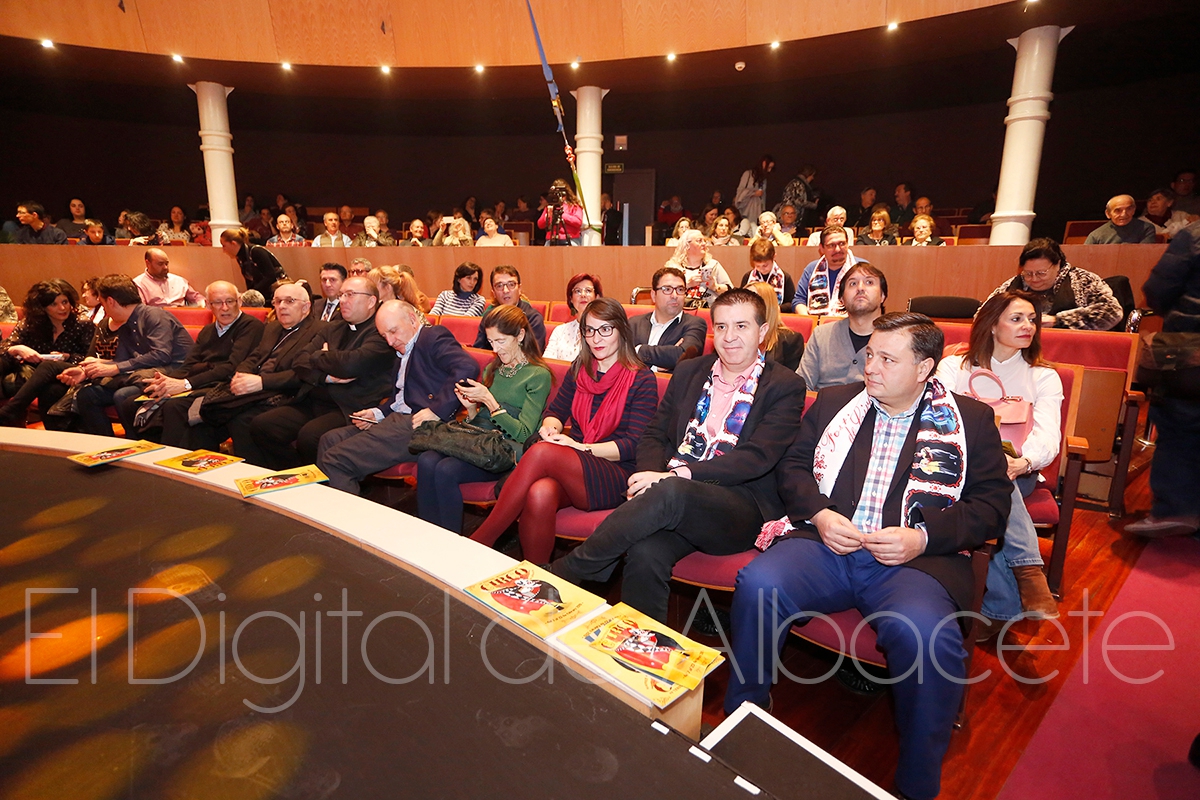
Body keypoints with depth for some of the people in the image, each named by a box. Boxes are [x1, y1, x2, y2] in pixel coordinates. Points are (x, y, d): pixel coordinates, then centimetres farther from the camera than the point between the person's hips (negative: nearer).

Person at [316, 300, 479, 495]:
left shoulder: (433, 336, -5)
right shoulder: (402, 352, 23)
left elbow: (468, 368, -22)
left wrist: (436, 409, -23)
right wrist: (378, 413, 5)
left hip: (418, 427, -10)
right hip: (396, 419, 10)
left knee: (335, 461, -14)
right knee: (330, 440, 6)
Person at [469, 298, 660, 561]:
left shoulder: (641, 379, 0)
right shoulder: (580, 369, 16)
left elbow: (634, 445, -7)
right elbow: (555, 411, 18)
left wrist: (582, 447, -17)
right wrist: (550, 427, -7)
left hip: (616, 476, -4)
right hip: (571, 467, 4)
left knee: (542, 453, -31)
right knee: (540, 493, -34)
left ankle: (478, 543, -23)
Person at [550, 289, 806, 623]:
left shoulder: (785, 386, 3)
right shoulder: (689, 372, 18)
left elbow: (757, 457, -10)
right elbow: (654, 435, 16)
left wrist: (678, 475, -19)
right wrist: (652, 475, -8)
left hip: (740, 506, -3)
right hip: (672, 501, 4)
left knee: (669, 493, -34)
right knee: (645, 554, -31)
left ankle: (564, 571, -21)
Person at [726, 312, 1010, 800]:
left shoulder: (971, 419, 12)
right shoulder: (833, 401, 18)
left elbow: (992, 504, 6)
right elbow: (792, 467, 16)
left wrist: (924, 537, -10)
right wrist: (819, 514, -4)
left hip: (916, 559, -2)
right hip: (827, 542, 2)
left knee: (923, 630, -34)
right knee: (758, 584, -26)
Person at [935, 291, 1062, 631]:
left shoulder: (1044, 378, 17)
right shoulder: (954, 367, 14)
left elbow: (1048, 436, -3)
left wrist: (1023, 463, -28)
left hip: (1017, 475, 1)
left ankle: (998, 608, -33)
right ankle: (1028, 571, -37)